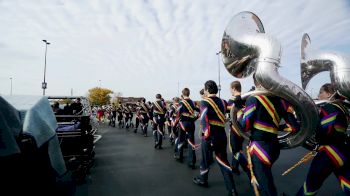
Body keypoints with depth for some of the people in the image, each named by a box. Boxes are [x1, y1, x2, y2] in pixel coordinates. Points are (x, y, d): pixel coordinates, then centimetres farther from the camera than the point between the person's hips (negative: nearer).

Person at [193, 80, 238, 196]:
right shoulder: (222, 101, 8)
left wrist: (207, 136, -20)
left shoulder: (205, 102, -12)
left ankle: (202, 180, 39)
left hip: (210, 136, -5)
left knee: (205, 159, 16)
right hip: (222, 135, 5)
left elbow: (204, 120, -21)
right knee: (223, 161, 12)